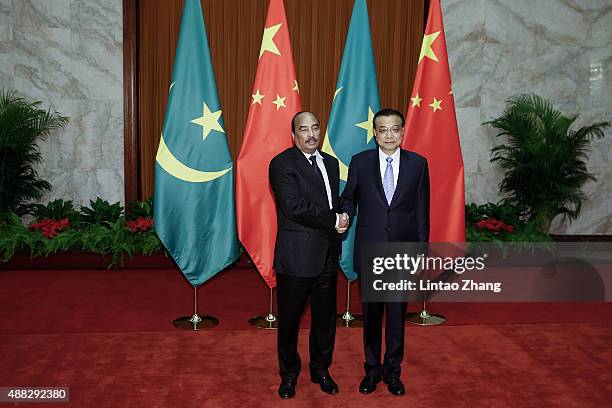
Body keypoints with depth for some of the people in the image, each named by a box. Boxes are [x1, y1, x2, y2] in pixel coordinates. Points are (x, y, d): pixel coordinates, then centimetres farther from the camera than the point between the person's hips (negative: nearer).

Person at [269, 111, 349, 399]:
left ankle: (321, 369, 34)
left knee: (325, 316, 15)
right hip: (296, 257, -6)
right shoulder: (282, 164, -9)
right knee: (289, 319, 8)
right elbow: (294, 206, -19)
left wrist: (339, 221, 0)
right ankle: (289, 373, 27)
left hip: (327, 256, 6)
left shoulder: (331, 163, 14)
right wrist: (333, 221, -14)